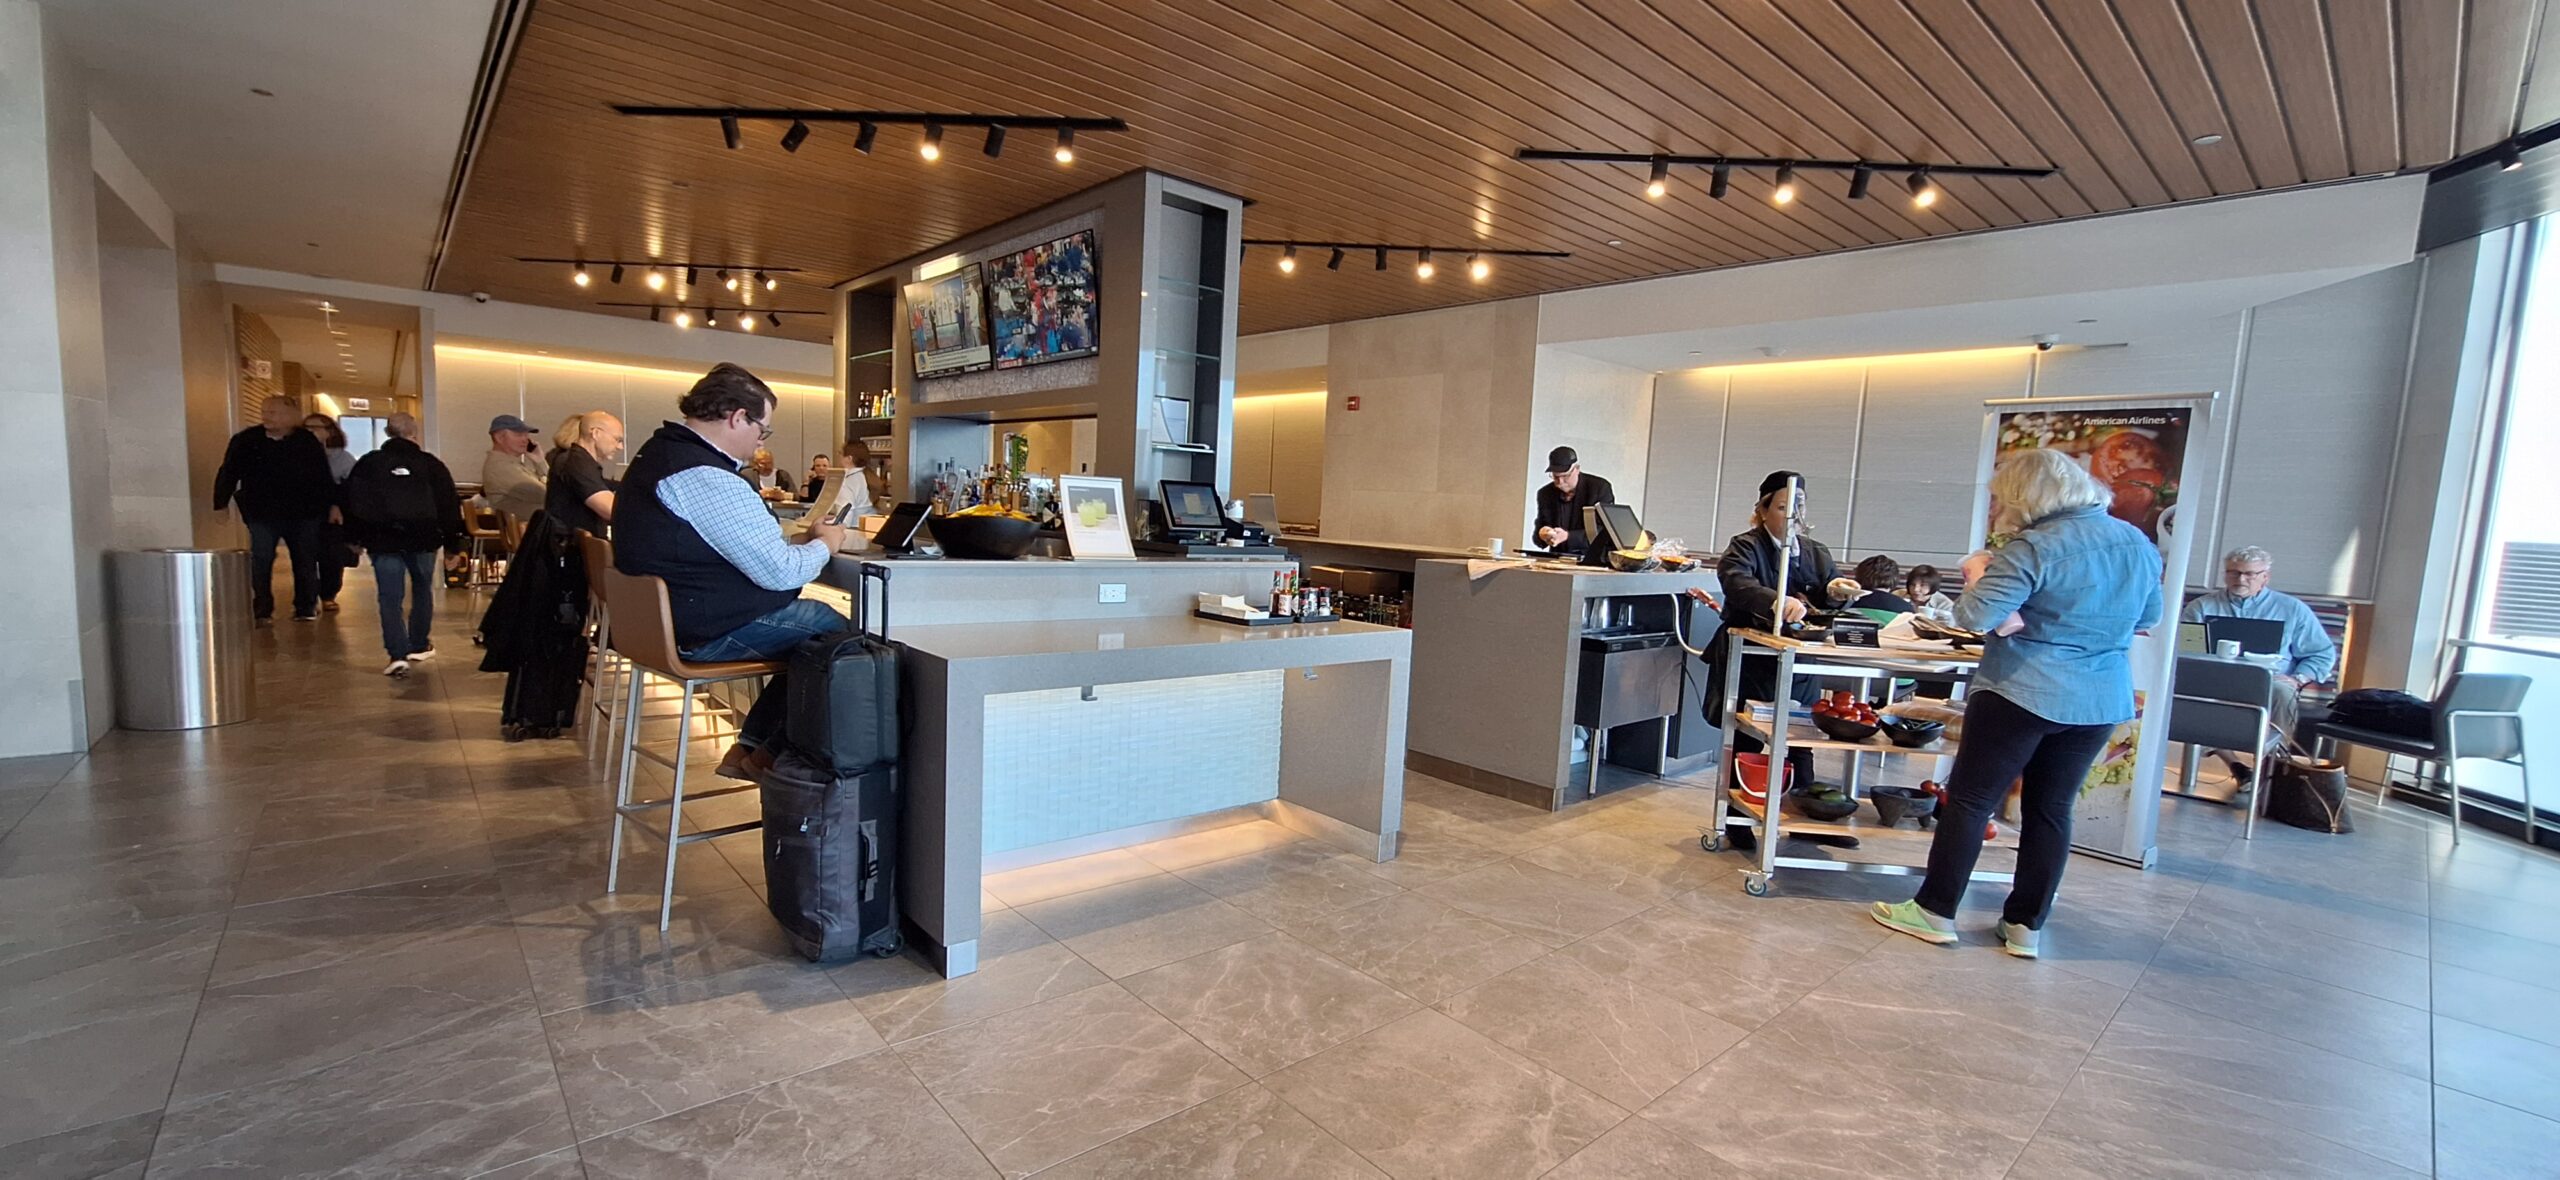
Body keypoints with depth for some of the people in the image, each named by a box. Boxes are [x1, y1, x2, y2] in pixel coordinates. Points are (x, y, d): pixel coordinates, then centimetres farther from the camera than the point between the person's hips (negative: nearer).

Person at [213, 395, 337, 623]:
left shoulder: (308, 441, 1)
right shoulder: (245, 440, 0)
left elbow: (324, 476, 6)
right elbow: (228, 474, 3)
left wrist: (332, 504, 4)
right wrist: (221, 505, -1)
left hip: (304, 513, 0)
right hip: (261, 513, 0)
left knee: (306, 561, 7)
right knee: (260, 562, -2)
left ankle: (306, 607, 18)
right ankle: (262, 610, 8)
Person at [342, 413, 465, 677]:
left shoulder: (368, 464, 2)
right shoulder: (431, 464, -1)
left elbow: (353, 504, 6)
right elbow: (449, 507, -1)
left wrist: (355, 538, 17)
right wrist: (453, 546, 4)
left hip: (383, 541, 0)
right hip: (423, 540, 0)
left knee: (390, 599, 0)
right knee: (422, 591, 19)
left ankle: (397, 655, -11)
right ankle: (419, 645, 25)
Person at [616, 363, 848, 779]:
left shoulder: (660, 451, 11)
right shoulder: (706, 479, -24)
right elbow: (779, 571, -22)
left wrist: (804, 538, 7)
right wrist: (825, 544, -4)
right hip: (705, 632, -11)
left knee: (809, 618, 16)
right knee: (834, 628, -3)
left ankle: (750, 746, 17)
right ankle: (768, 754, 10)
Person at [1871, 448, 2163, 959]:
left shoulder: (2034, 548, -17)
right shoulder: (2139, 544, 7)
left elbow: (1975, 616, -21)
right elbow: (2148, 616, 20)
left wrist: (1978, 574, -4)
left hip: (2023, 693, -7)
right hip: (2101, 701, 7)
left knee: (1970, 800, 3)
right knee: (2052, 809, 13)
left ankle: (1935, 912, 10)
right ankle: (2026, 926, 19)